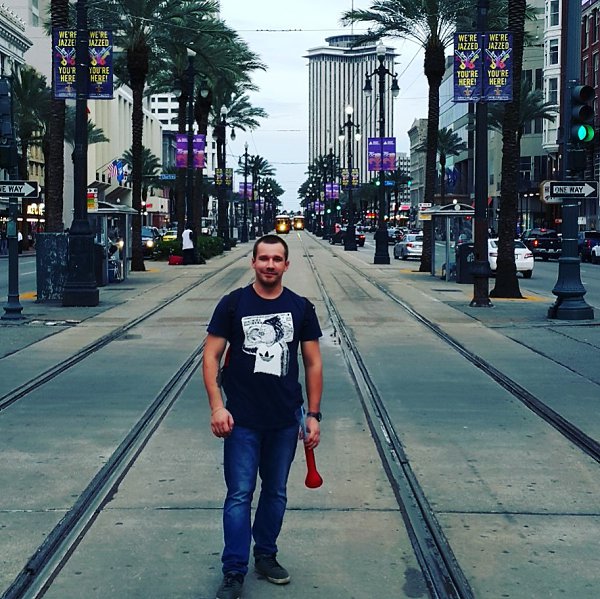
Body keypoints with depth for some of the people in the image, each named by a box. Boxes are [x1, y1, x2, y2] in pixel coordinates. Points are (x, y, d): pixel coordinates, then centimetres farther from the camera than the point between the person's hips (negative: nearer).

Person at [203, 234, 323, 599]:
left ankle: (266, 555, 31)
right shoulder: (233, 304, -2)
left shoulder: (301, 308, 4)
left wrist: (314, 414, 3)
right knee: (239, 495, 0)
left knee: (276, 493, 14)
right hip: (242, 419, -2)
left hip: (285, 419, 3)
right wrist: (217, 406, -11)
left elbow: (313, 363, 7)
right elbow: (211, 355, -2)